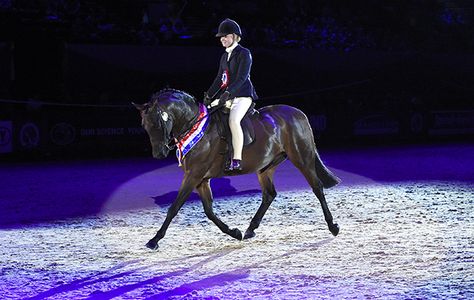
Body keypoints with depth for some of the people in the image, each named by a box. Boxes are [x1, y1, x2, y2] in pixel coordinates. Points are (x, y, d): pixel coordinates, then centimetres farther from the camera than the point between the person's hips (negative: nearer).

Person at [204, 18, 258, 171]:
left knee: (233, 120, -32)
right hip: (228, 96, 9)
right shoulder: (225, 56, 18)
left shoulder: (244, 53, -6)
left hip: (243, 95, -9)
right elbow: (219, 79, 20)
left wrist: (227, 94, -26)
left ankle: (237, 161, -35)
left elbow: (242, 77, -17)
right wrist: (208, 96, 10)